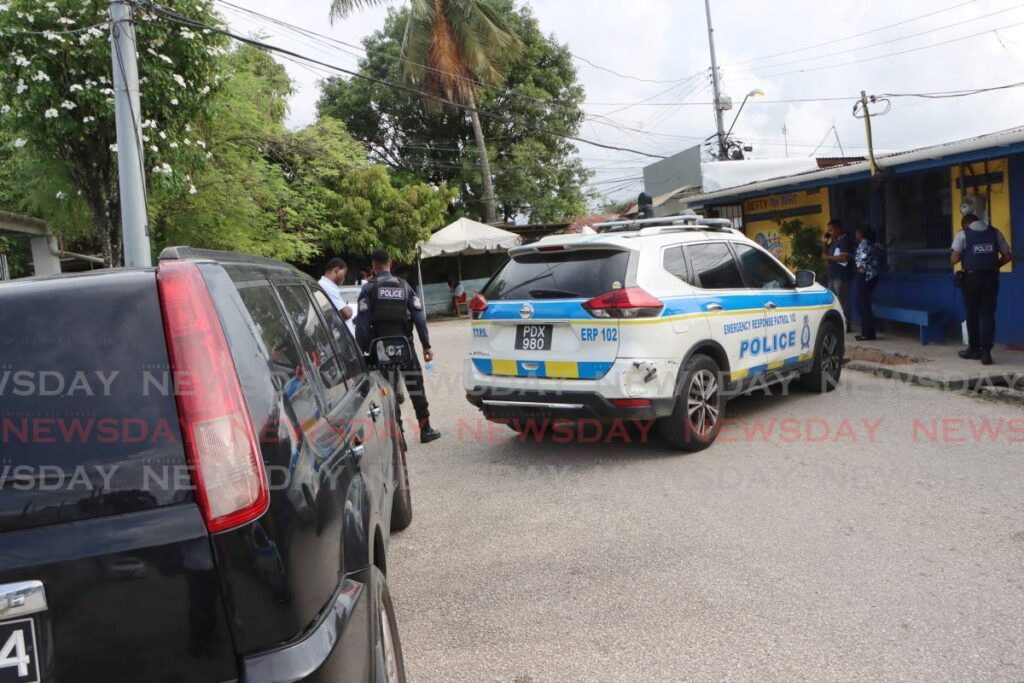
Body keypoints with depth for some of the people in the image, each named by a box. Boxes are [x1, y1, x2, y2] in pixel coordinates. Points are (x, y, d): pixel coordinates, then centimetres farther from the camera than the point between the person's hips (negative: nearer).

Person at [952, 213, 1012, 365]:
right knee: (988, 315, 3)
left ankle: (974, 350, 21)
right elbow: (1007, 257, 7)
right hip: (991, 277, 2)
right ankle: (986, 352, -3)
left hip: (972, 277, -2)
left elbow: (954, 259, -8)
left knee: (972, 315, 11)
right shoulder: (995, 232, 7)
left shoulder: (963, 234, -1)